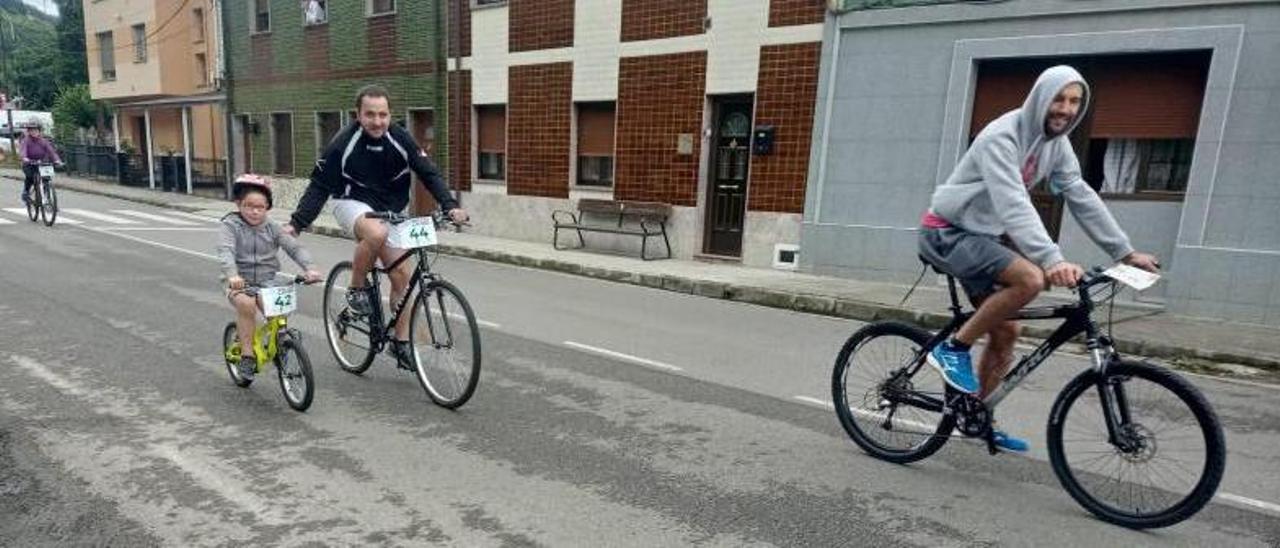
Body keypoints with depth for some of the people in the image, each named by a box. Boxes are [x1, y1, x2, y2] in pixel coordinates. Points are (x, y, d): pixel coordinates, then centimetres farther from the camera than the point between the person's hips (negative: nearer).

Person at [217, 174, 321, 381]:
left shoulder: (272, 227, 2)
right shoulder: (230, 225, -6)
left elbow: (295, 248, -6)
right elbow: (225, 252, -22)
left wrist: (310, 268, -25)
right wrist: (232, 275, -42)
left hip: (267, 282, 2)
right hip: (240, 283, -2)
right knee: (246, 304, -32)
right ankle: (247, 355, -19)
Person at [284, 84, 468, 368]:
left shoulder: (400, 139, -12)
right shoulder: (343, 143, -18)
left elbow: (429, 174, -9)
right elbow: (319, 187, -12)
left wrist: (450, 206, -24)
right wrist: (296, 223, -19)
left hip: (388, 211, 4)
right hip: (352, 204, -3)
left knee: (402, 274, -4)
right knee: (376, 233, -39)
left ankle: (401, 342, 10)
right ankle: (356, 289, -12)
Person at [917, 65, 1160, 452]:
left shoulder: (1056, 143, 6)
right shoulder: (1002, 137, -21)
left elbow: (1082, 198, 8)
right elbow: (1014, 206, -33)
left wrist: (1126, 252, 4)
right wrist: (1052, 260, -43)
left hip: (982, 235, 9)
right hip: (949, 232, -8)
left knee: (1006, 334, 7)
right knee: (1031, 278, -31)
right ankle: (954, 348, -14)